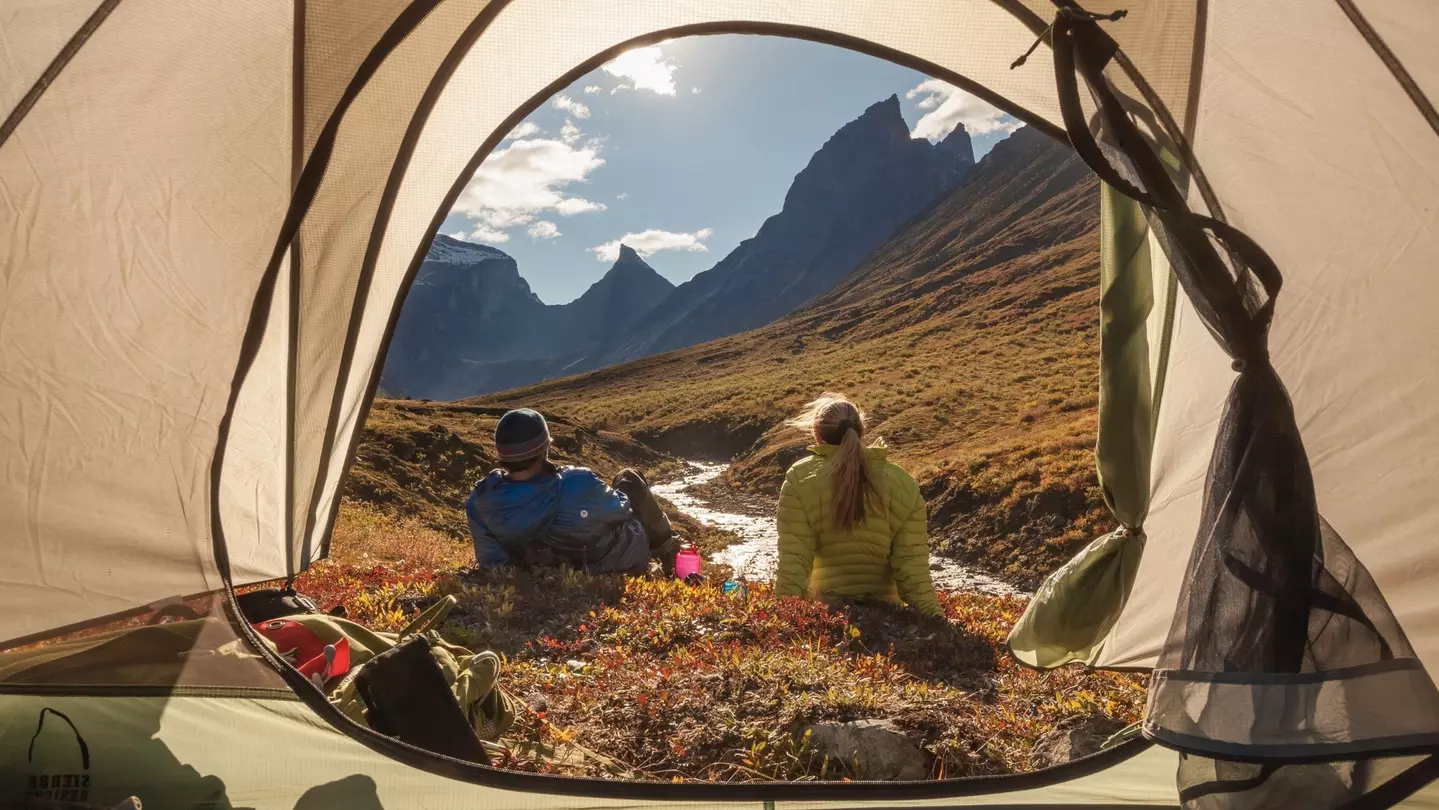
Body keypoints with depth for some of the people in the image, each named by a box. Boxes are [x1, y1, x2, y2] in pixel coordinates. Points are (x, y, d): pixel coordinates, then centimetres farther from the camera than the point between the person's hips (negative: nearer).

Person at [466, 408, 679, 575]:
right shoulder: (578, 487, -38)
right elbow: (621, 509, -15)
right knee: (629, 478, 21)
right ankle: (667, 550, 40)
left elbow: (492, 563, -9)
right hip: (627, 563, -4)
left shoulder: (480, 503, -25)